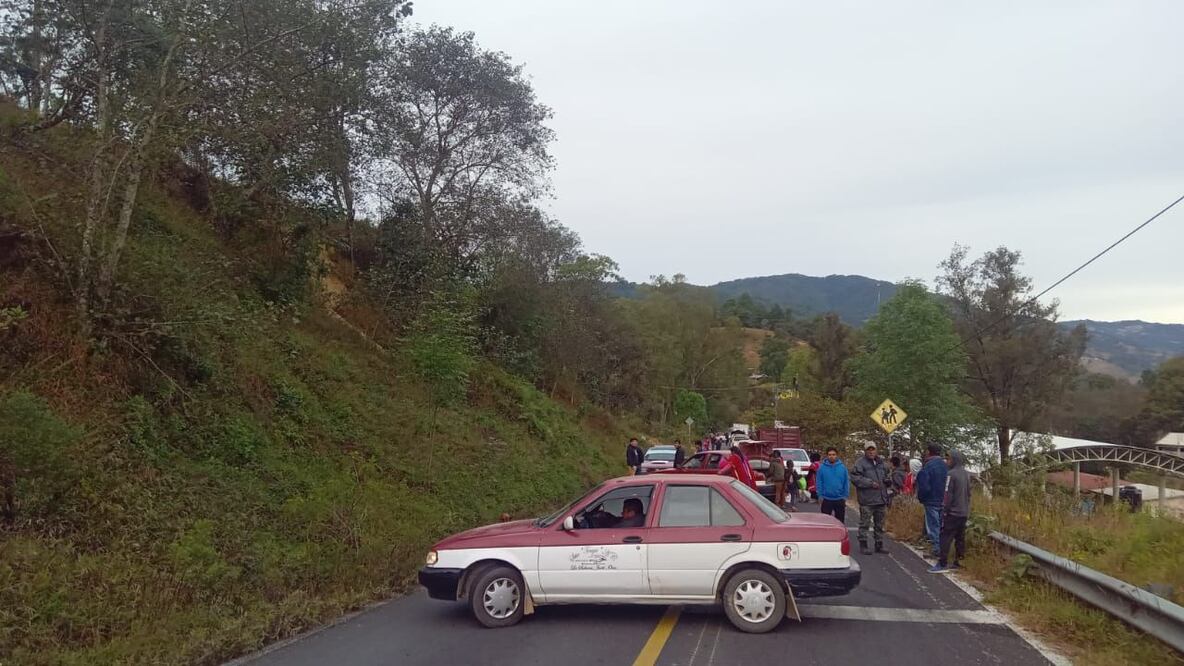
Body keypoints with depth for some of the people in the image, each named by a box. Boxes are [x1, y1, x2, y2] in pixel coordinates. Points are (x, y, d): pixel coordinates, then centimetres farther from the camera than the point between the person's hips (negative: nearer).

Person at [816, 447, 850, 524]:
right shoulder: (822, 467, -3)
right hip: (826, 500, -1)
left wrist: (845, 496, -3)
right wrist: (820, 495, -7)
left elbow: (846, 482, 2)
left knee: (840, 521, 11)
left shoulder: (842, 467, -1)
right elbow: (819, 483, -2)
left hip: (840, 500, 1)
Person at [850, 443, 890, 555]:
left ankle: (879, 545, 23)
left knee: (880, 524, 14)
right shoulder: (861, 463, -7)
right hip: (867, 500, -7)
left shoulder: (881, 462, 15)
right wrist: (870, 483, -20)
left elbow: (885, 475, 29)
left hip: (881, 499, 7)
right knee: (865, 524, -2)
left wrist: (887, 480, 6)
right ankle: (863, 545, 6)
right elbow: (855, 477, -17)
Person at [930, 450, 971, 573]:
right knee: (960, 538, 11)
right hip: (964, 512, 8)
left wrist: (944, 511, -9)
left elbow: (948, 495, -15)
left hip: (953, 512, -8)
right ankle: (958, 562, 13)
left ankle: (942, 564, -9)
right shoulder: (966, 474, 10)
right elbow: (968, 494, 17)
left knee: (945, 537, -6)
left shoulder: (951, 474, -14)